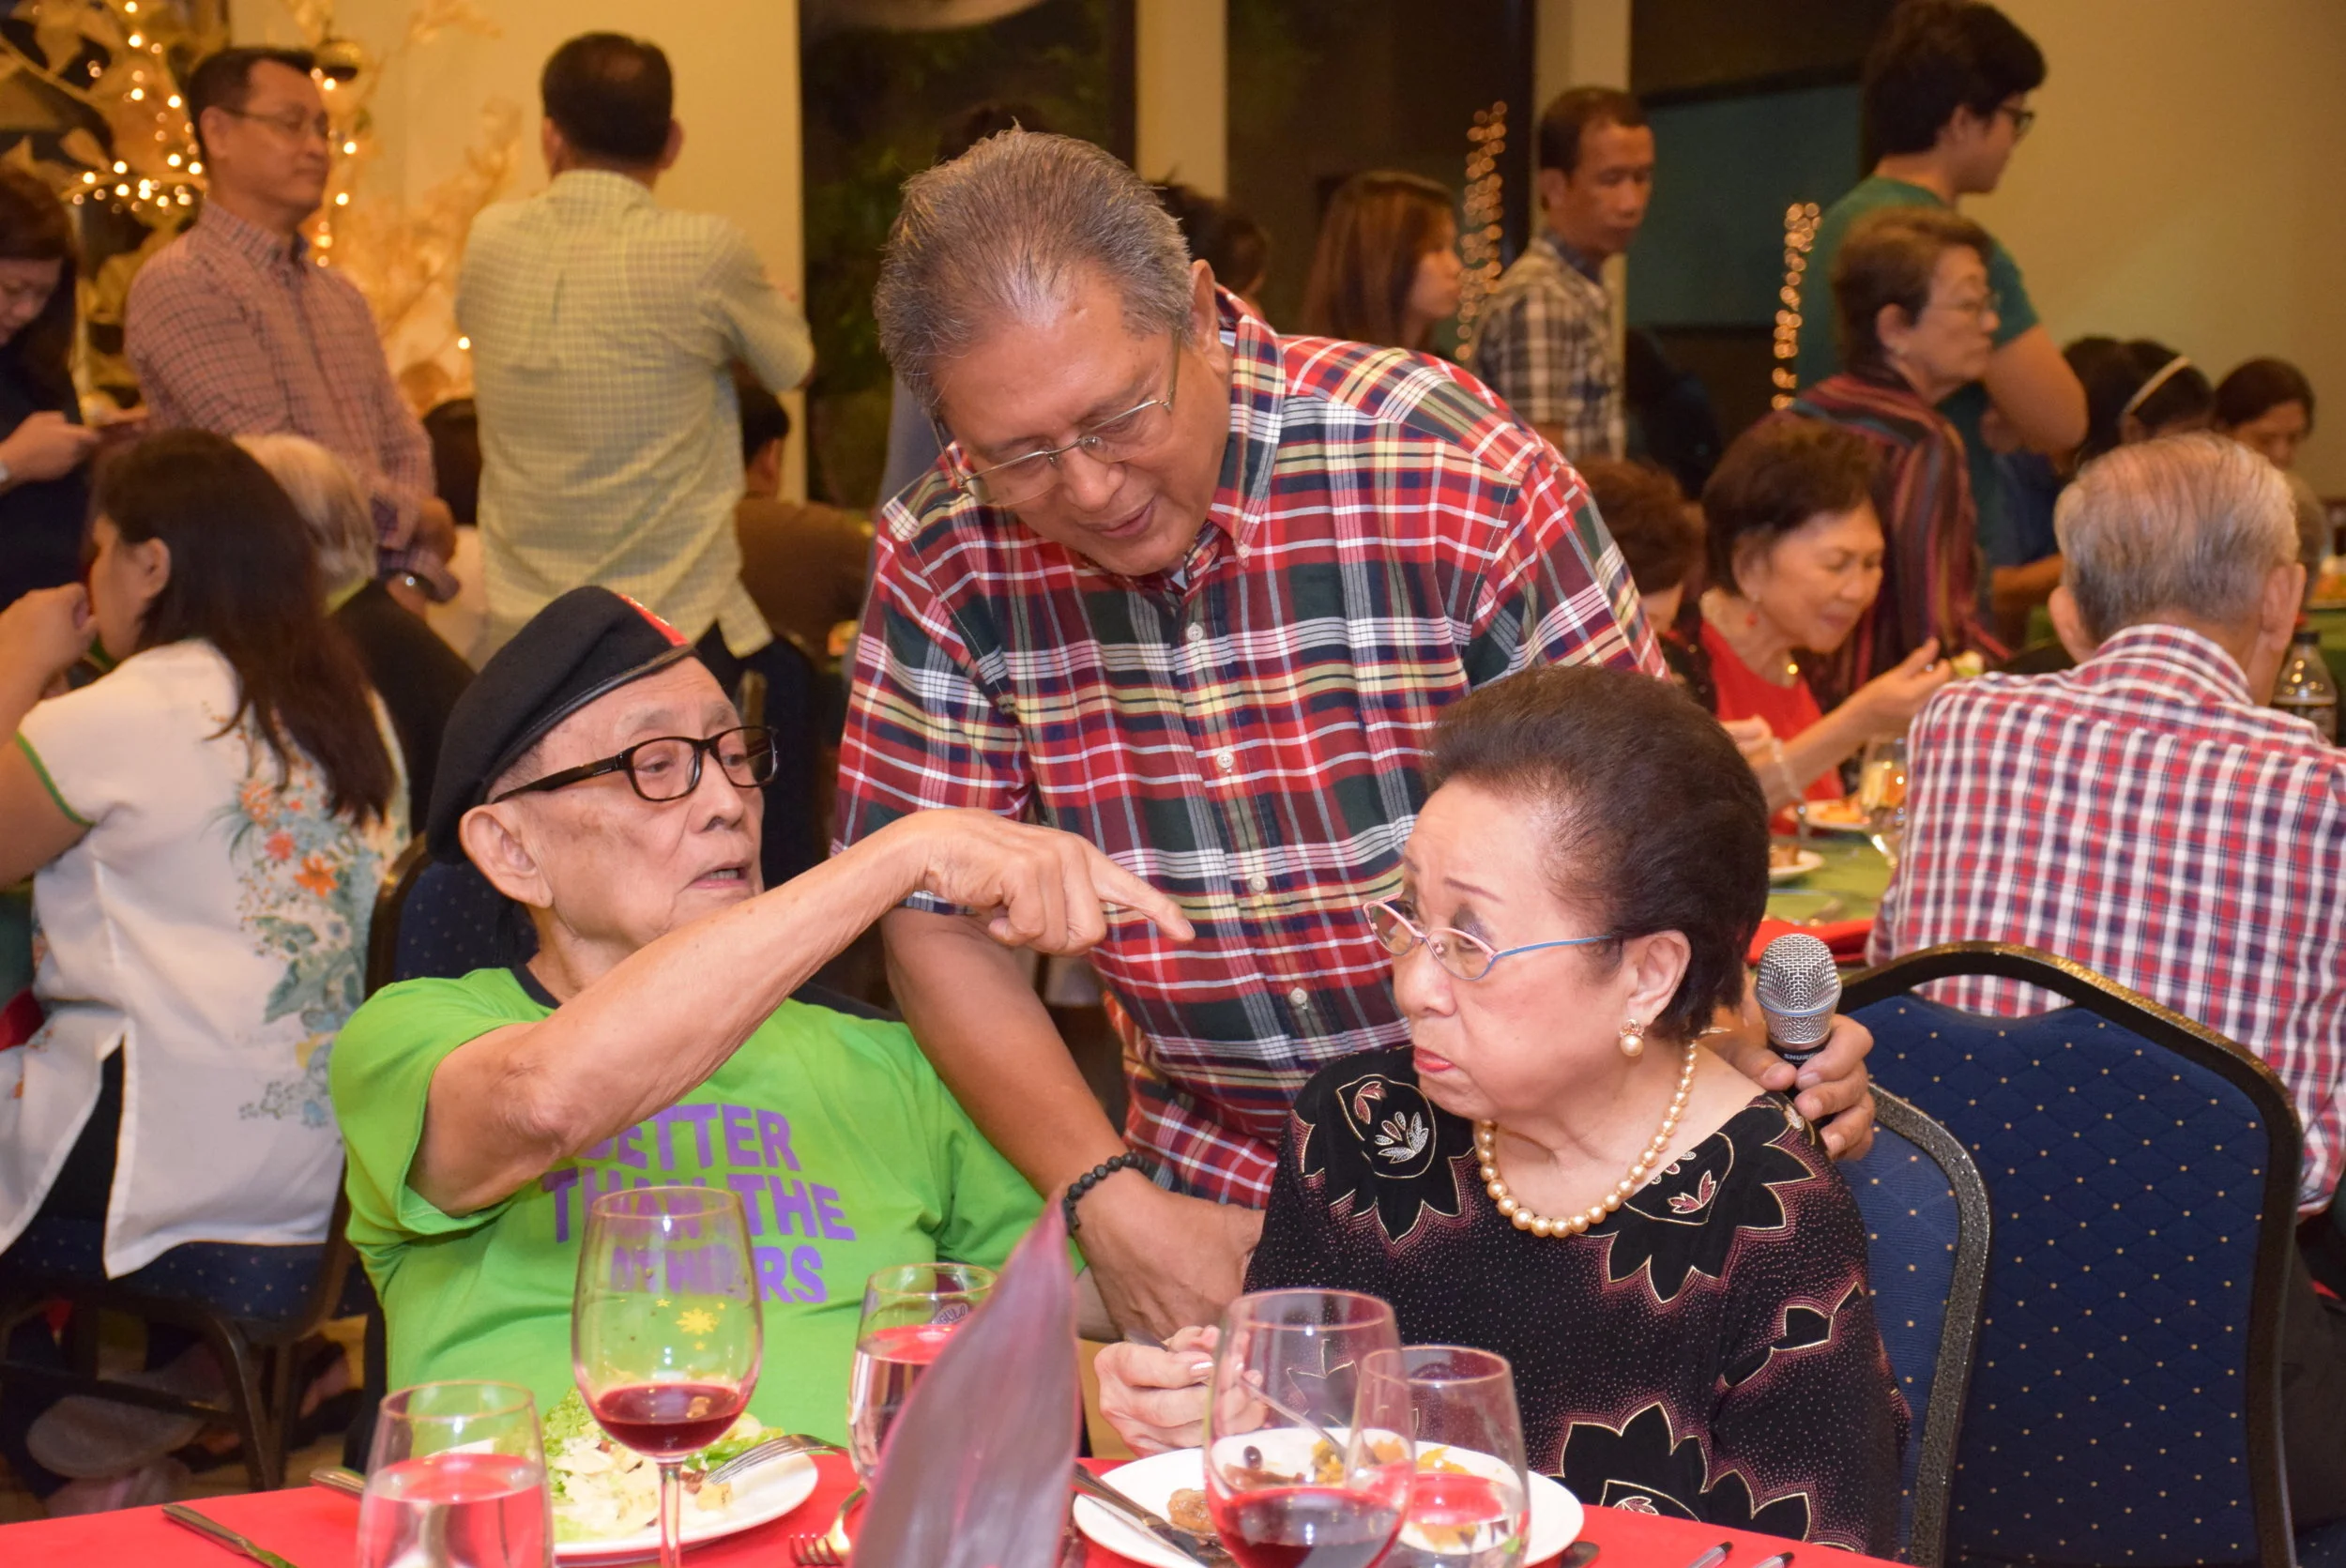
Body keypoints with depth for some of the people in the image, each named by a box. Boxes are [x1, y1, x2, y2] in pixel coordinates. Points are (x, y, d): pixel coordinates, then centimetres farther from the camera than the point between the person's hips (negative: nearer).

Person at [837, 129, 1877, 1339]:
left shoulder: (1455, 474, -16)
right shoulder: (945, 560, -9)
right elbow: (938, 921, -3)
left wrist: (1741, 1030, -25)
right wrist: (1113, 1206, -11)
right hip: (1215, 1182, 4)